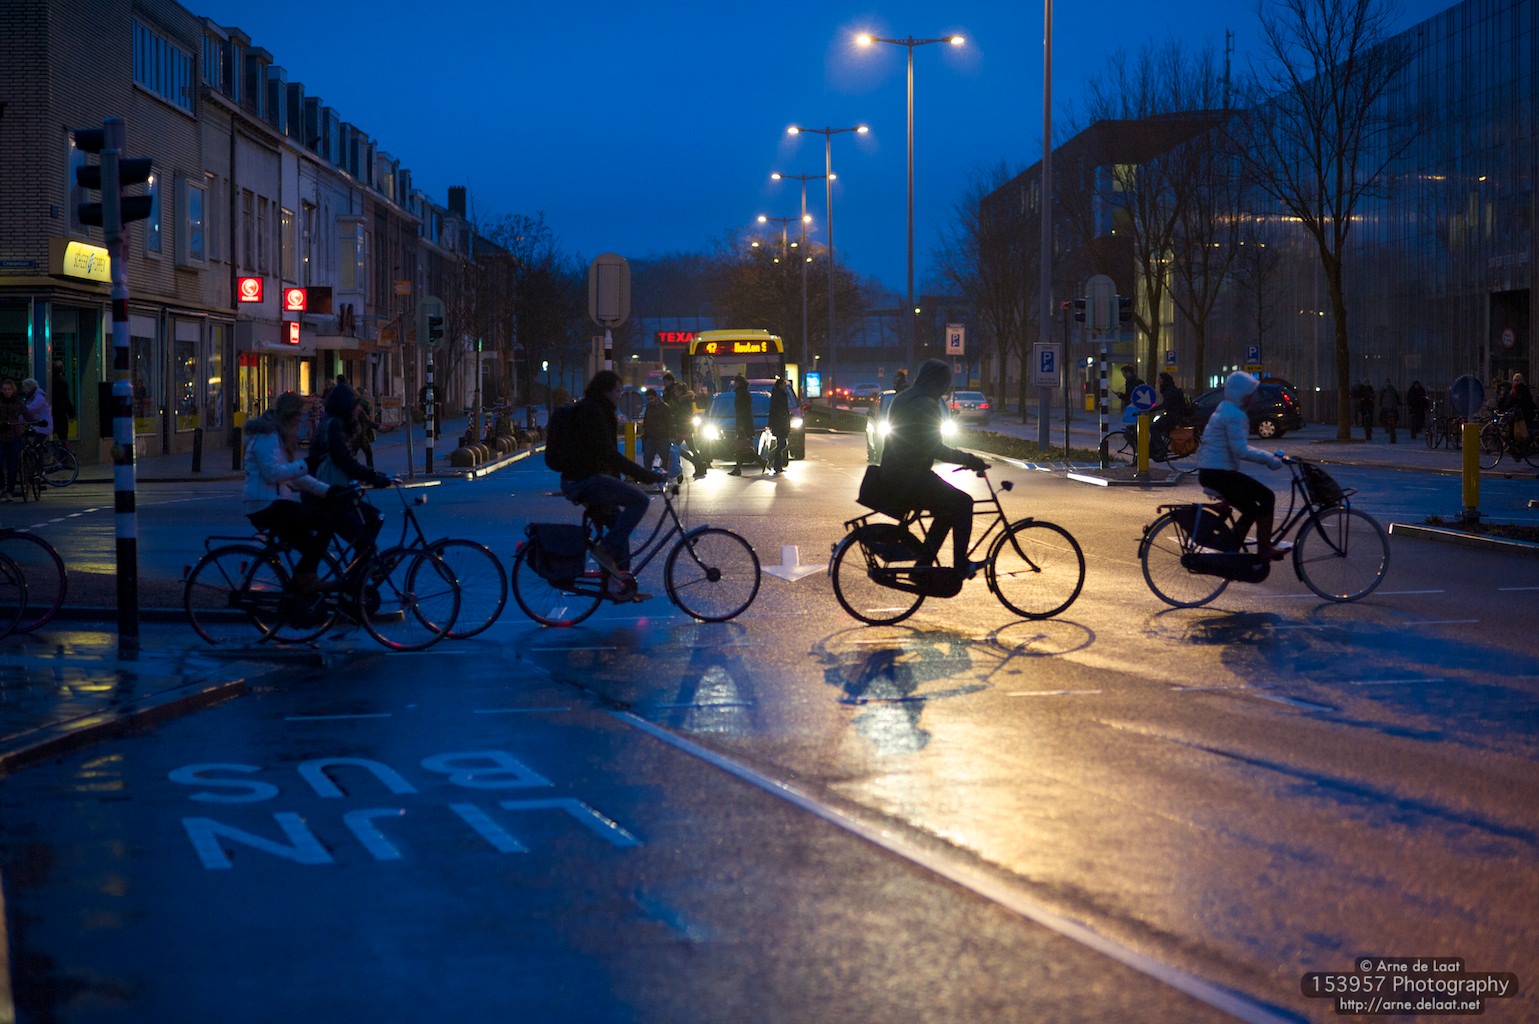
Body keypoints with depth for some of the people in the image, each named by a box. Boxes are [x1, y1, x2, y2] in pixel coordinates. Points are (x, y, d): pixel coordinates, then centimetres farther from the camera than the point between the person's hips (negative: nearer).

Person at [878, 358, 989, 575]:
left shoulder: (901, 399, 15)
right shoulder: (926, 405, -16)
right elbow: (936, 449, -19)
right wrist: (969, 460, -10)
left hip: (891, 476, 10)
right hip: (909, 480, -10)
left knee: (950, 503, 20)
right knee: (963, 502, -5)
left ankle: (924, 565, 20)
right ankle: (961, 566, -5)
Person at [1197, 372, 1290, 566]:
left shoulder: (1224, 410, 19)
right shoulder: (1234, 415, -14)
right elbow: (1240, 451, -22)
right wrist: (1268, 459, -15)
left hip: (1209, 472, 10)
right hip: (1219, 474, -10)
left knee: (1251, 510, 17)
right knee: (1267, 497, -7)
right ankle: (1264, 551, -6)